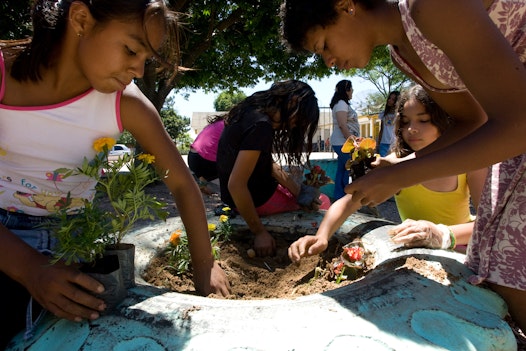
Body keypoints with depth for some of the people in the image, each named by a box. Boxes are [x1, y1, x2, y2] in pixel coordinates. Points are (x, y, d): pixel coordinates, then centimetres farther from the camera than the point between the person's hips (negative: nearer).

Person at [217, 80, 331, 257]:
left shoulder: (253, 110, 1)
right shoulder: (261, 126, -29)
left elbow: (267, 163, 3)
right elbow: (236, 184, -33)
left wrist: (298, 189, -8)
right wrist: (260, 232, -25)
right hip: (254, 199, -9)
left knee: (317, 199, 22)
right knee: (323, 202, 4)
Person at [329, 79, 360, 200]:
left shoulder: (343, 103, 19)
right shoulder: (341, 104, -11)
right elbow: (342, 125, -20)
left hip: (343, 143, 10)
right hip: (343, 143, -10)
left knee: (342, 170, 11)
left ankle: (339, 197, 17)